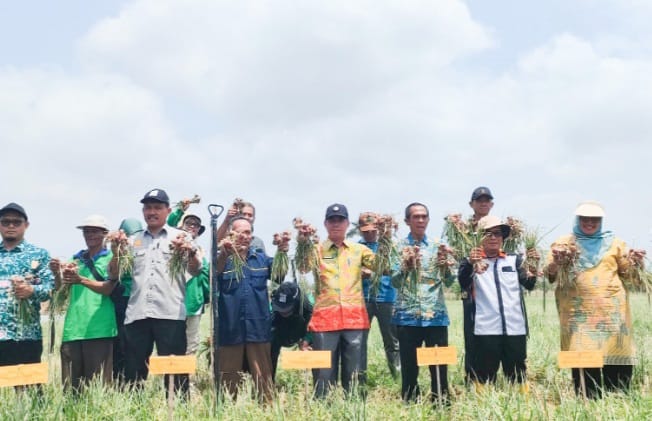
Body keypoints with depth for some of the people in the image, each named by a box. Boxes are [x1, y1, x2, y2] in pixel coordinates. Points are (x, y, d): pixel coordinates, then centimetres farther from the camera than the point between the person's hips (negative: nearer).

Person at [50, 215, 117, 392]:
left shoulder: (111, 259, 6)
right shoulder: (75, 259, 18)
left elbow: (108, 289, -9)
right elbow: (61, 291, 8)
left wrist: (81, 280, -24)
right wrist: (57, 274, -13)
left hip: (99, 329, -4)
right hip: (72, 329, 4)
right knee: (70, 386, 2)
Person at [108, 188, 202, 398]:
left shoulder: (180, 237, 8)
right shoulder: (133, 240, 18)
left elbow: (195, 271, -6)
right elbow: (114, 275, 13)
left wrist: (191, 252, -28)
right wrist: (116, 254, -6)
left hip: (170, 314, -3)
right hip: (137, 314, 4)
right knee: (133, 371, 6)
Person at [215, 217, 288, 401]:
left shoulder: (261, 258, 11)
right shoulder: (222, 259, 1)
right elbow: (214, 274, -21)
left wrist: (282, 254, -27)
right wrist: (224, 254, -43)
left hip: (258, 329, 2)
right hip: (230, 330, -2)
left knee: (264, 379, 5)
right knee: (229, 381, 8)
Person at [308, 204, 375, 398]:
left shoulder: (359, 250, 12)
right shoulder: (316, 250, 8)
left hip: (354, 318, 2)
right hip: (325, 319, -2)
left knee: (354, 374, 8)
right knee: (324, 373, 2)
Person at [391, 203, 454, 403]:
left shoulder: (437, 246, 9)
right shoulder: (399, 247, 3)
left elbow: (449, 281, 3)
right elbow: (395, 281, -6)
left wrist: (444, 265, -18)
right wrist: (407, 264, -23)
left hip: (436, 315, 1)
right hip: (407, 315, -1)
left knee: (440, 365, 2)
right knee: (409, 366, 4)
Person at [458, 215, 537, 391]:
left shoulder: (514, 260, 14)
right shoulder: (472, 261, 6)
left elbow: (529, 284, 0)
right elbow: (463, 283, -13)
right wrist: (470, 263, -33)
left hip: (515, 328, 2)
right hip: (485, 329, -2)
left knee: (517, 375, 9)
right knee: (485, 376, 2)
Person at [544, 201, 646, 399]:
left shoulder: (614, 244, 17)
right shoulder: (563, 243, 13)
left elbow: (629, 277, 18)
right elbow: (550, 275, 4)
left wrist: (635, 264, -2)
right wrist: (556, 262, -16)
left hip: (612, 312, 2)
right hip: (579, 314, -1)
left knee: (618, 364, -4)